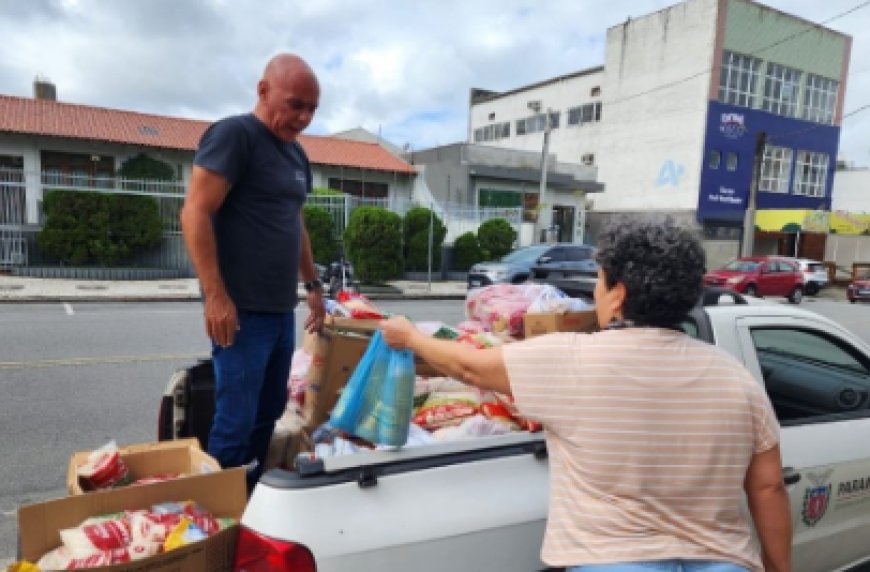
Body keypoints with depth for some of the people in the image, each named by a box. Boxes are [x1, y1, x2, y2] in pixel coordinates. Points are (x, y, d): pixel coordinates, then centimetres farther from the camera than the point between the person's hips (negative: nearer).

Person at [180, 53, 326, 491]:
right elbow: (195, 213, -15)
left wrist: (312, 284, 21)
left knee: (269, 412, 15)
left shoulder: (296, 153, 17)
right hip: (242, 309, -8)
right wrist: (215, 295, -19)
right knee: (236, 420, -2)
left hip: (281, 309, 8)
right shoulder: (233, 134, -8)